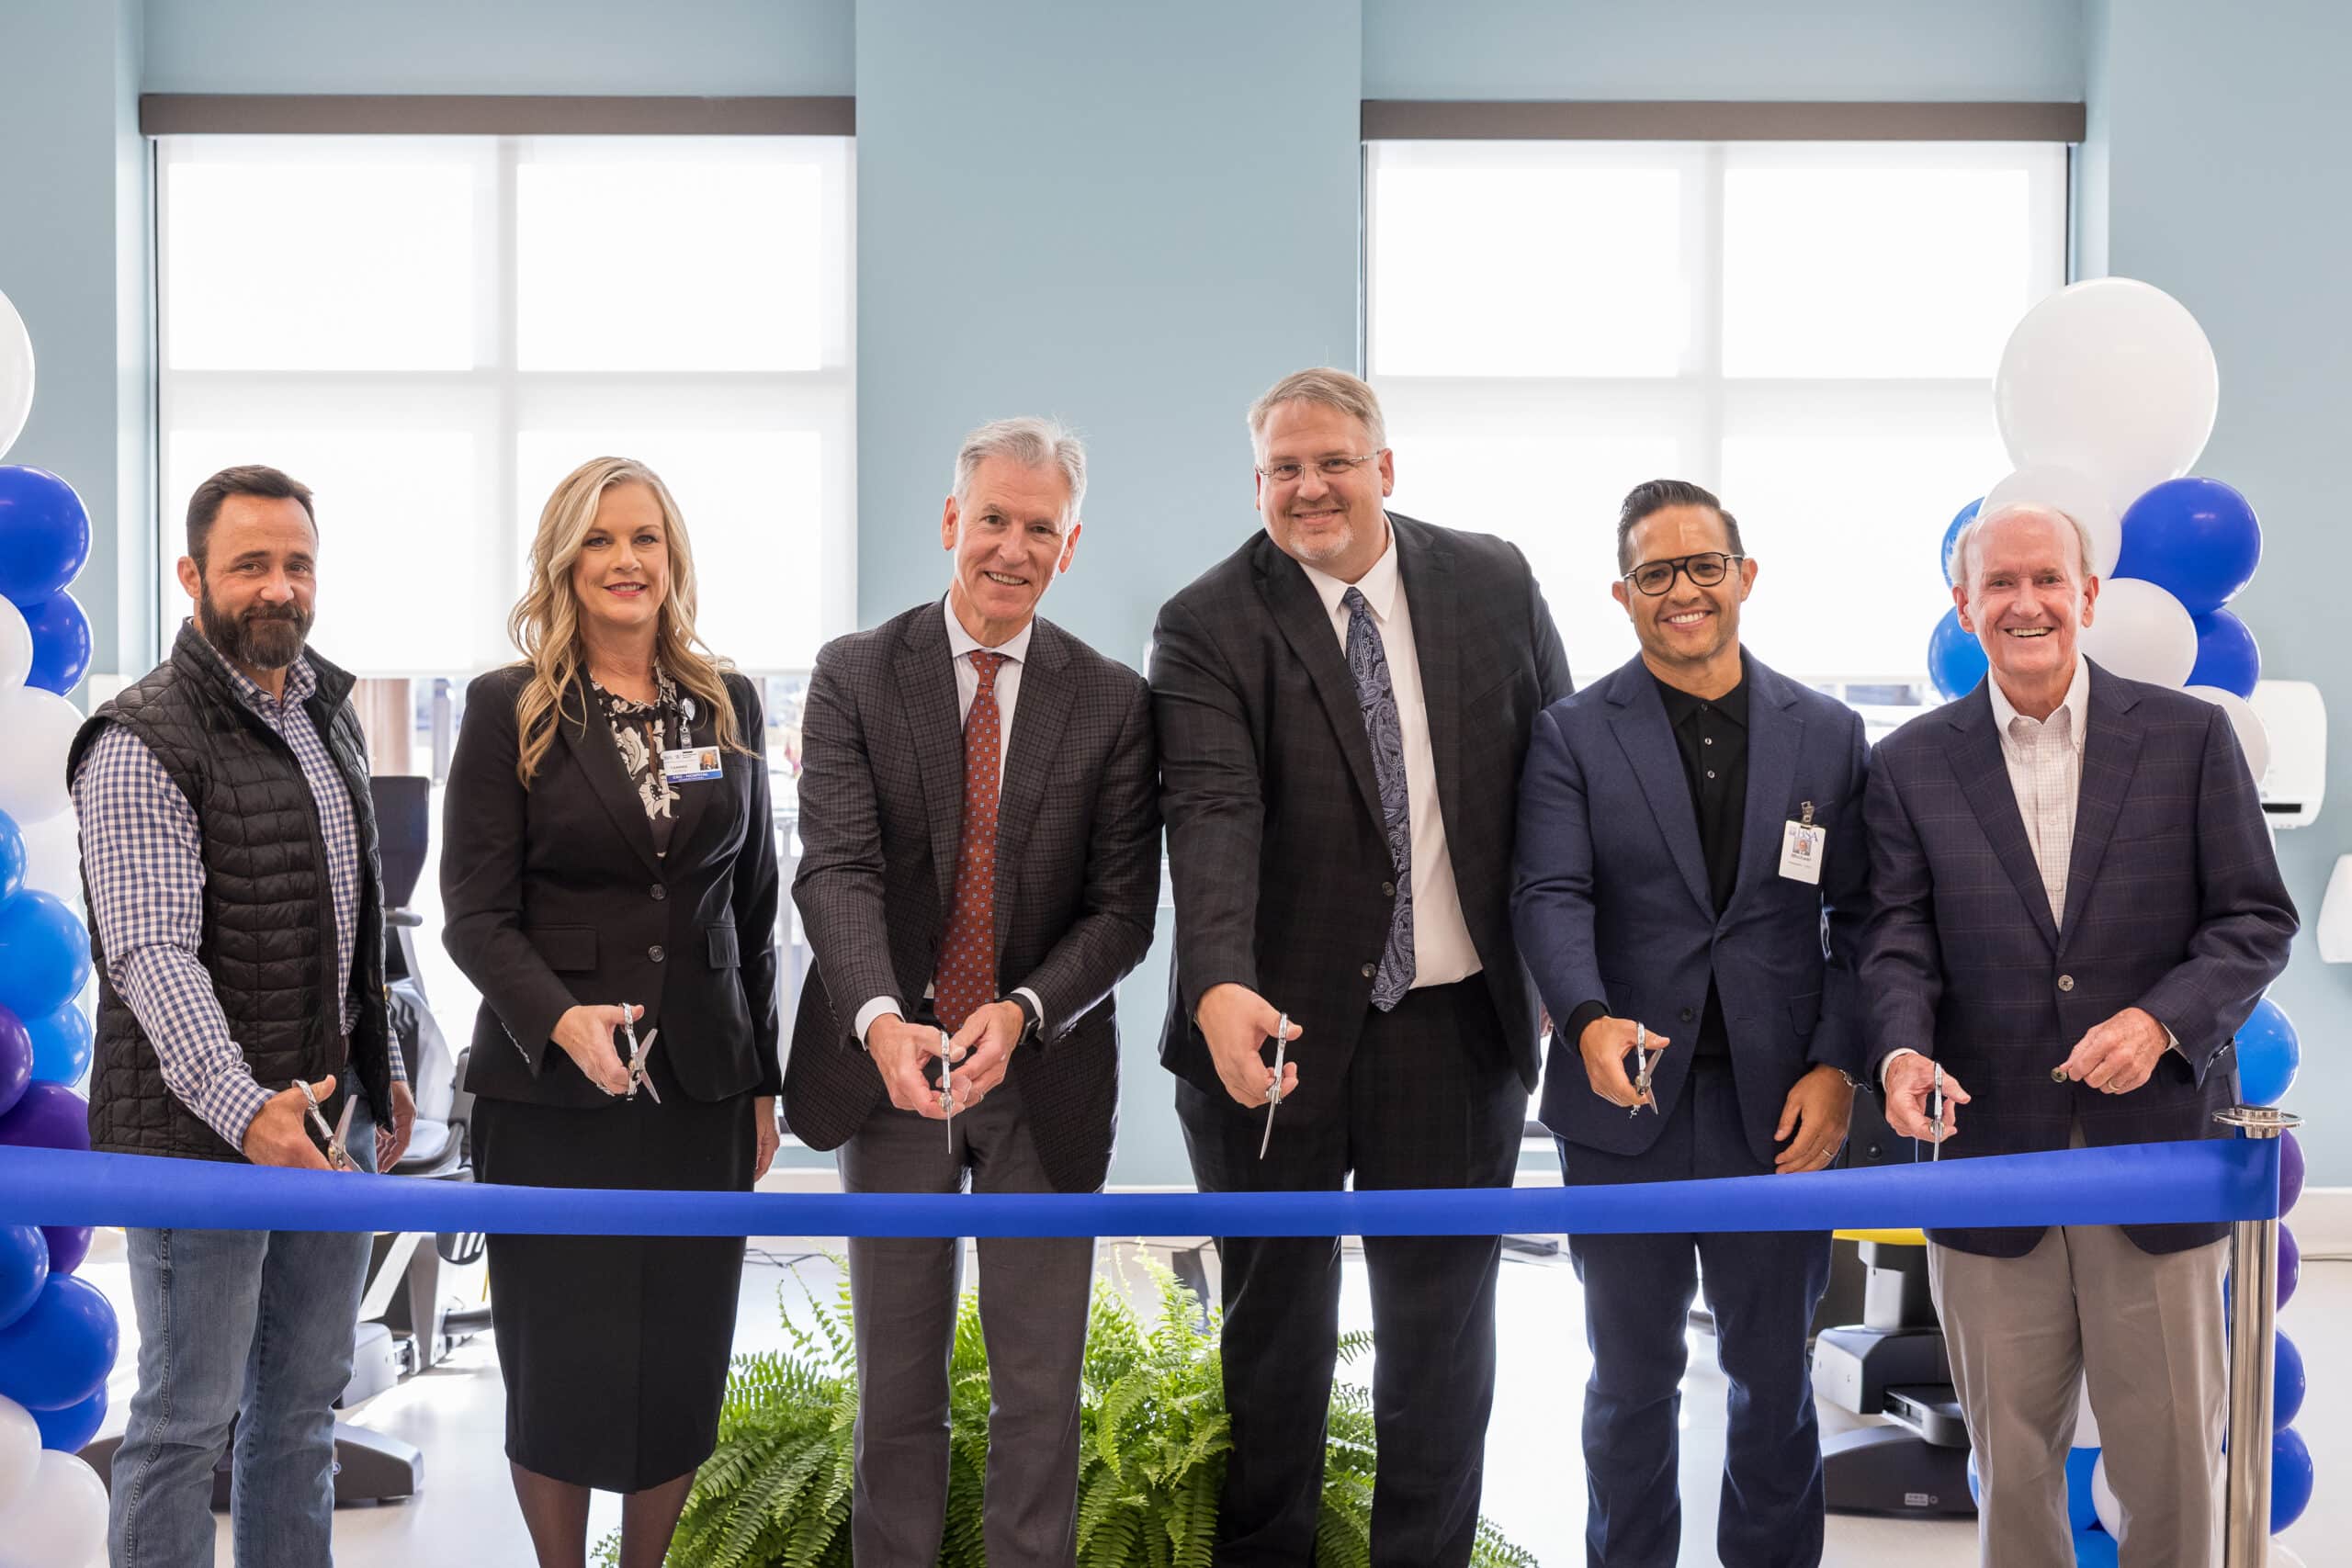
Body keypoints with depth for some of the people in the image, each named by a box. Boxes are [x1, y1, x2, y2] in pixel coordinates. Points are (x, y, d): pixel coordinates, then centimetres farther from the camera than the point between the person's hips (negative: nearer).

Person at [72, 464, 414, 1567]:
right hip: (203, 1134, -7)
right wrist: (246, 1111, -38)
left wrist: (381, 1066, 19)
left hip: (330, 1113, 8)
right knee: (187, 1419, 2)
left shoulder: (328, 713, 11)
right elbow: (153, 956, -26)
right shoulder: (141, 746, -15)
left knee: (305, 1407, 15)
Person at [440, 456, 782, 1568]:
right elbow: (475, 913, -6)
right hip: (549, 1091, -3)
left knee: (680, 1361, 7)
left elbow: (753, 906, 12)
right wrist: (561, 1021, -24)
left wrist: (761, 1080, 11)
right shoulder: (508, 709, -2)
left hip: (698, 1088, 3)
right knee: (562, 1362, 6)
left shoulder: (728, 704, 8)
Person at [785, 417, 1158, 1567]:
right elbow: (836, 869, -13)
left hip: (1045, 1075, 0)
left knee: (1041, 1387, 7)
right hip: (892, 1070, 0)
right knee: (897, 1382, 11)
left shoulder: (1112, 702, 0)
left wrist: (1021, 1013, -21)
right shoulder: (854, 676, -2)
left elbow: (1122, 907, -4)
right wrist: (882, 1021, -31)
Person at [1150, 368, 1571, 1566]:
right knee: (1275, 1325, 13)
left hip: (1456, 1022, 2)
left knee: (1443, 1324, 13)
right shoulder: (1208, 627, -8)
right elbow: (1213, 816, -22)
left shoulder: (1492, 585, 2)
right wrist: (1220, 990, -37)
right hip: (1273, 1031, -2)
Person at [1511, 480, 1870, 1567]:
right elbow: (1550, 896, -11)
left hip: (1779, 1109, 1)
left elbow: (1861, 915, 4)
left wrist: (1836, 1066, -8)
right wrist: (1590, 1019, -29)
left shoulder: (1827, 734, 6)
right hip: (1625, 1109, -1)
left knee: (1775, 1376, 13)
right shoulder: (1573, 736, 1)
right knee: (1632, 1381, 11)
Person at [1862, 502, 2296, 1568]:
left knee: (2173, 1450, 6)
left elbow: (2256, 920, 1)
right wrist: (1903, 1050, -20)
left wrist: (2160, 1019, -16)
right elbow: (1899, 939, 0)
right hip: (1991, 1156, 1)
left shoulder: (2191, 737, 2)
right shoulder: (1912, 763, 5)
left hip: (2157, 1149, -1)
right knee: (2011, 1456, 11)